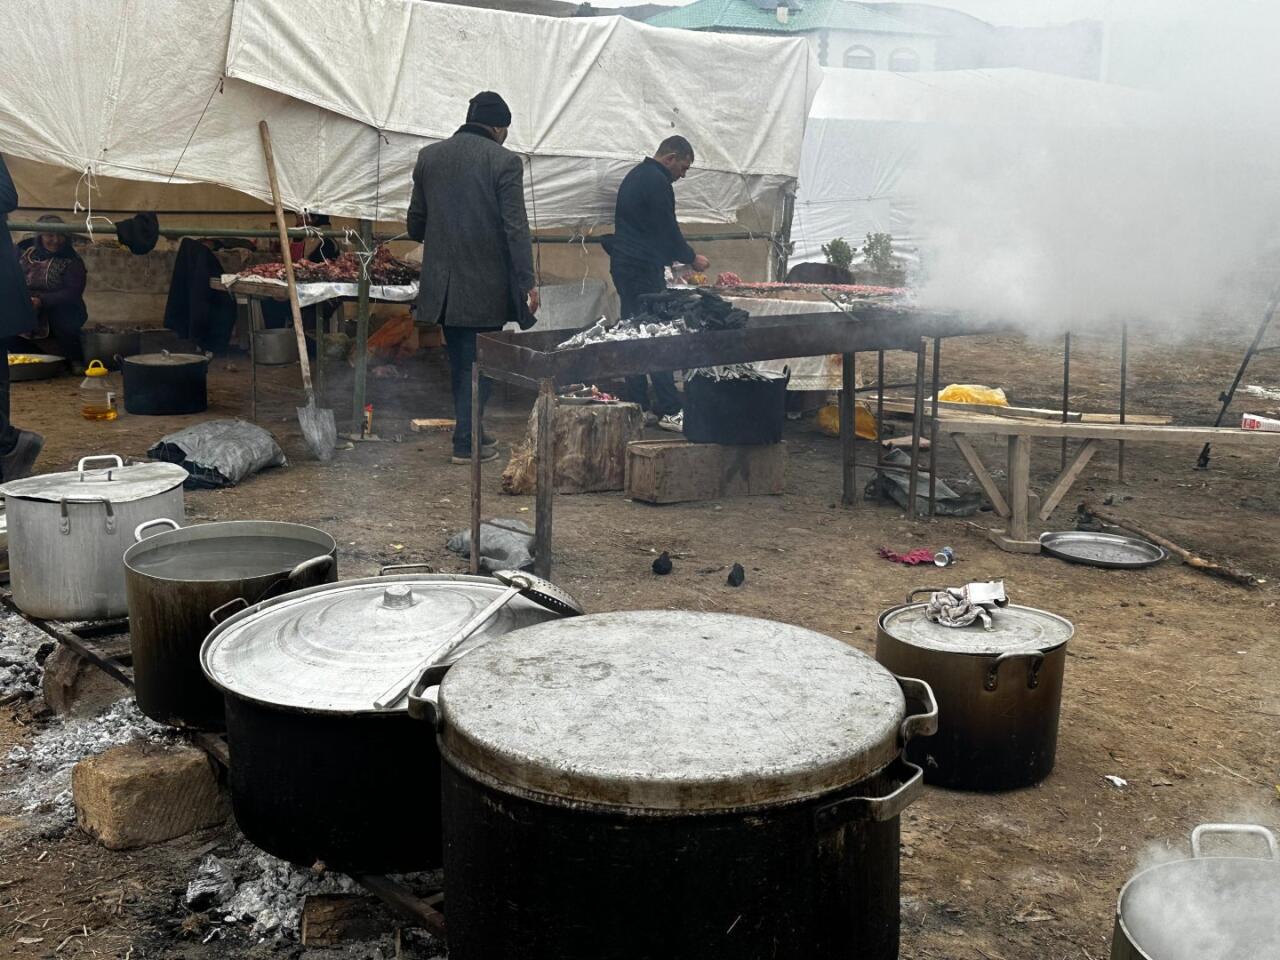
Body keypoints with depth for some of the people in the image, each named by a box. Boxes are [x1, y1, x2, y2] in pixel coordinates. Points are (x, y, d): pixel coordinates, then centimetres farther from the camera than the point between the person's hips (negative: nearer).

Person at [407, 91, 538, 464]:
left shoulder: (429, 156, 6)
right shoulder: (504, 161, -9)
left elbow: (415, 222, 12)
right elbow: (515, 227, -12)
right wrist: (528, 281, -9)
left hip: (441, 282, 5)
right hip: (486, 284, -5)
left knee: (459, 360, 16)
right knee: (479, 362, 5)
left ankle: (470, 432, 27)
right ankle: (466, 441, 7)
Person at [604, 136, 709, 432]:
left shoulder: (636, 175, 20)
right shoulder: (657, 182, -12)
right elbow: (667, 228, -11)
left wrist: (671, 257, 25)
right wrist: (691, 258, 3)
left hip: (623, 266, 10)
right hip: (644, 270, -10)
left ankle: (638, 407, 12)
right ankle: (670, 411, -11)